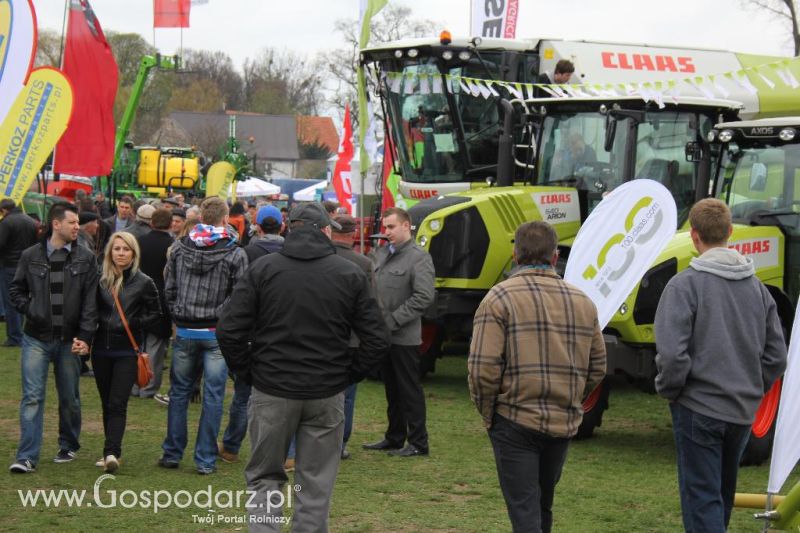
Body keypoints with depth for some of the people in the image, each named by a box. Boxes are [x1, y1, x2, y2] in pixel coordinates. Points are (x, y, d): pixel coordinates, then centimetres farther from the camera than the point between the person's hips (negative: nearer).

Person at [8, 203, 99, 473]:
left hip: (69, 339, 1)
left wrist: (85, 336, -11)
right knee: (32, 397, -6)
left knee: (69, 398, 11)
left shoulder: (85, 258, 0)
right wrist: (30, 310, -5)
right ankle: (27, 457, -7)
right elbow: (16, 290, 12)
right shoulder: (31, 256, 0)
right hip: (36, 338, -1)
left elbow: (90, 301, -3)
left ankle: (68, 446, 30)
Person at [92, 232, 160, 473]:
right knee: (107, 404, 11)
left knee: (117, 404, -11)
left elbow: (156, 313, 4)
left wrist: (134, 323, -7)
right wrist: (100, 323, -4)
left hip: (127, 351, -3)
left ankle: (111, 453, -18)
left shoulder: (143, 282, -2)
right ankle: (111, 451, 20)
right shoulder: (100, 279, 4)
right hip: (101, 350, 3)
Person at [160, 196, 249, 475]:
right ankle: (205, 460, 5)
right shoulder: (235, 255, -9)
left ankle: (172, 454, 17)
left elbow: (169, 289, 5)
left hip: (185, 331, 3)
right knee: (212, 396, 3)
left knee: (179, 392, 13)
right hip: (218, 333, -3)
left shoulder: (179, 249, 1)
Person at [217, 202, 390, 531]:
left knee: (264, 477, 13)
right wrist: (348, 376, 7)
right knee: (316, 484, 10)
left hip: (272, 391, 0)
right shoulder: (349, 273, -1)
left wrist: (247, 373, 3)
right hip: (327, 394, 0)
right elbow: (377, 340, -4)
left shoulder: (263, 268, -3)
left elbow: (229, 330, -9)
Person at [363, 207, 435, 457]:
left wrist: (392, 321, -18)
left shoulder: (418, 257, -11)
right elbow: (373, 287, 19)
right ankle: (394, 438, 27)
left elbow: (424, 297, -18)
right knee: (392, 390, 16)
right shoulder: (381, 253, 11)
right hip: (383, 334, 7)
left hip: (404, 336, -7)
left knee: (410, 390, 0)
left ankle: (418, 442, 8)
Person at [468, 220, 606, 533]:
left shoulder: (500, 298, -9)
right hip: (564, 425, 5)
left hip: (515, 423, -5)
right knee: (543, 507, 20)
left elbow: (483, 368, -15)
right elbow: (597, 368, 11)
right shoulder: (583, 302, 7)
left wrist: (488, 413, -1)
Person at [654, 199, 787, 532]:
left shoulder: (684, 284, -13)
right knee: (722, 496, 21)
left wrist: (668, 390, -3)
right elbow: (776, 357, 7)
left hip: (699, 408, -6)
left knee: (702, 499, -3)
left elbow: (672, 353, -20)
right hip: (744, 411, 6)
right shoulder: (756, 286, 6)